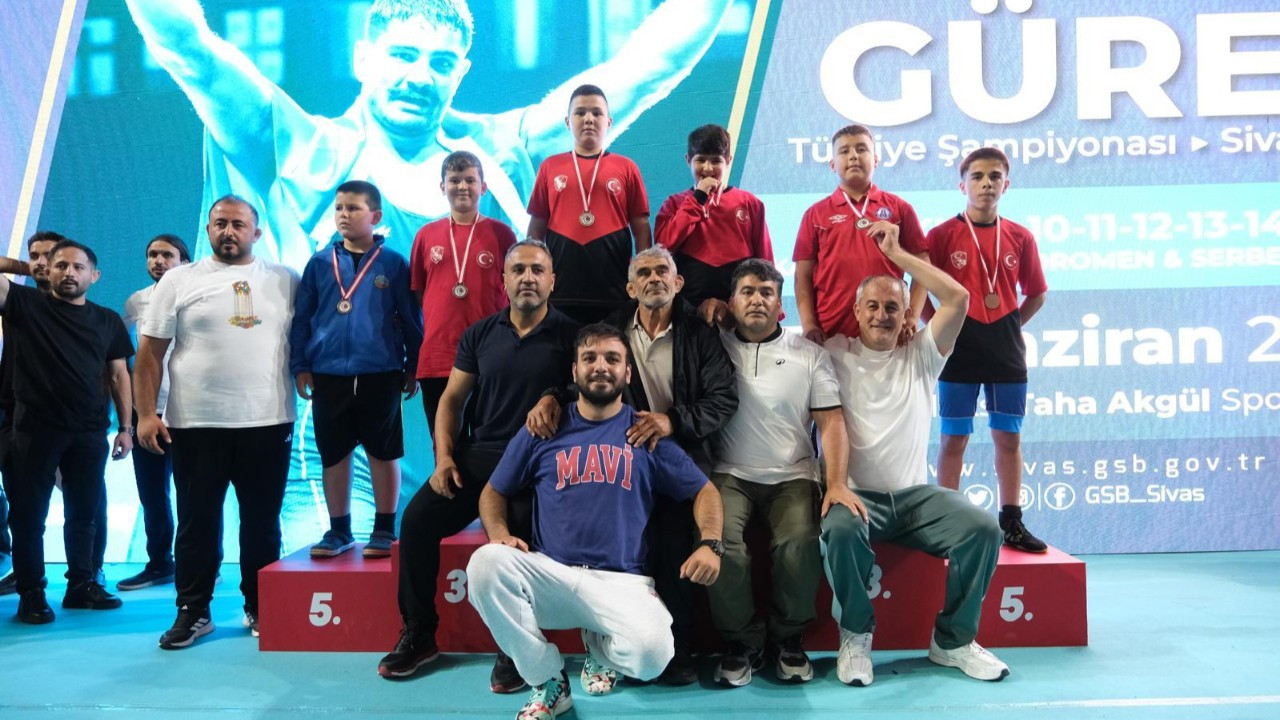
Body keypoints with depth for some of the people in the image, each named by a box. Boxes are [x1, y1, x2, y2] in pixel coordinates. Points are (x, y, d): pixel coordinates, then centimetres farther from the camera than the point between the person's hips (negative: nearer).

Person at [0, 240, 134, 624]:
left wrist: (125, 427, 4)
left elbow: (119, 375, 9)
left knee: (84, 513, 11)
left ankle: (81, 584, 22)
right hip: (35, 429, -2)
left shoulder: (108, 320, 8)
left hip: (89, 432, 2)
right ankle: (31, 593, 14)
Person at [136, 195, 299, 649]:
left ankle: (261, 608, 21)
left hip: (268, 423, 1)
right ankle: (193, 611, 20)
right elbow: (150, 352, 3)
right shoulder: (179, 281, 5)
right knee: (197, 523, 8)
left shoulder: (285, 281, 7)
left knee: (262, 522, 9)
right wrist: (146, 413, -4)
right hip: (196, 424, 0)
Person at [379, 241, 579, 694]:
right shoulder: (480, 335, 11)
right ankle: (418, 635, 3)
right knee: (416, 519, -13)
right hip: (476, 456, 4)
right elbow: (452, 399, 12)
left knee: (518, 533, -31)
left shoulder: (569, 335, 0)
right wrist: (444, 457, -1)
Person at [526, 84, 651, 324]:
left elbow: (641, 229, 6)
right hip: (560, 291, 1)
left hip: (614, 292, 0)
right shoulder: (550, 167, 9)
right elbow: (536, 229, 11)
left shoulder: (626, 168, 6)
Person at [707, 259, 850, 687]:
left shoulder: (809, 355, 8)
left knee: (801, 544, -29)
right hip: (730, 475, 0)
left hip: (792, 477, 0)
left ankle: (788, 640, -2)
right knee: (718, 541, -29)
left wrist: (837, 484, -11)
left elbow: (831, 422, 1)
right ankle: (742, 643, -6)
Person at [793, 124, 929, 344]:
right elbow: (804, 277, 6)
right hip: (831, 335, 0)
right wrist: (809, 326, -6)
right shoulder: (815, 214, 8)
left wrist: (912, 318, -5)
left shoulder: (900, 208, 8)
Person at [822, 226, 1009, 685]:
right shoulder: (836, 354, 3)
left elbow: (958, 298, -3)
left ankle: (953, 640, -1)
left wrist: (897, 255, -2)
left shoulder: (921, 355, 9)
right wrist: (835, 484, -22)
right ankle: (856, 636, -11)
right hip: (857, 493, -3)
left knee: (983, 528, -20)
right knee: (842, 529, -35)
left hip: (915, 493, 3)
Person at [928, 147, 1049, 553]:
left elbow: (1036, 294, 14)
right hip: (959, 350, -3)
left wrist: (1010, 327, 5)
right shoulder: (942, 235, -3)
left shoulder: (1020, 237, 5)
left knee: (1009, 437, 9)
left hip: (1007, 352, 3)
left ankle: (1012, 523, 19)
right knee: (954, 439, 3)